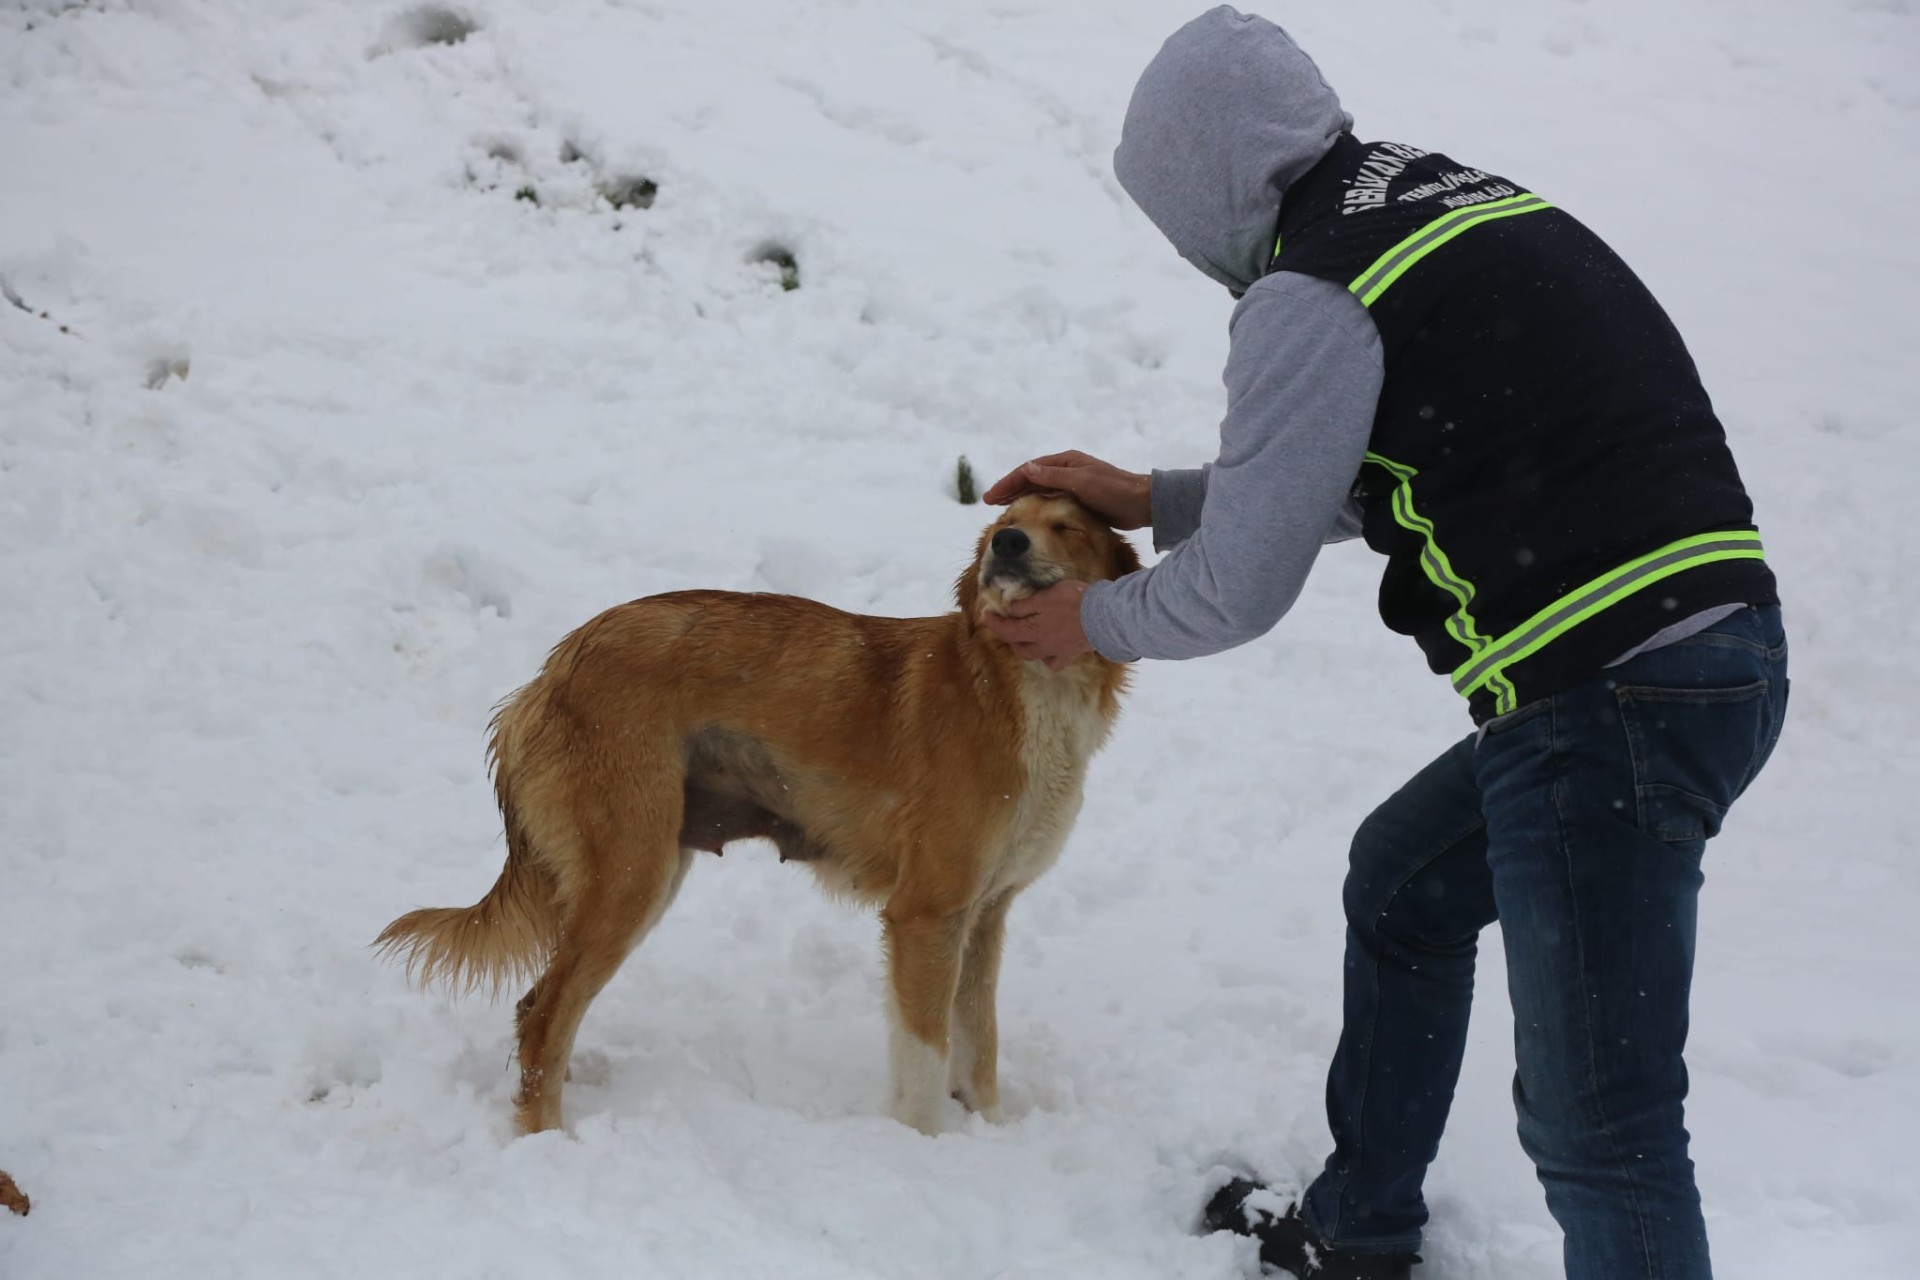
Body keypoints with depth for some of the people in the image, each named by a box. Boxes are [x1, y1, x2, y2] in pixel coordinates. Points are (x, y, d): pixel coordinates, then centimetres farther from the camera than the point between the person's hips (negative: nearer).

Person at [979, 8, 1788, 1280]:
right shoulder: (1466, 200, 17)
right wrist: (1152, 498, 34)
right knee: (1404, 880, 28)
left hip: (1605, 698, -10)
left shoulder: (1311, 294, -10)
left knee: (1596, 1116, -4)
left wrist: (1095, 621, 15)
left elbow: (1238, 591, -5)